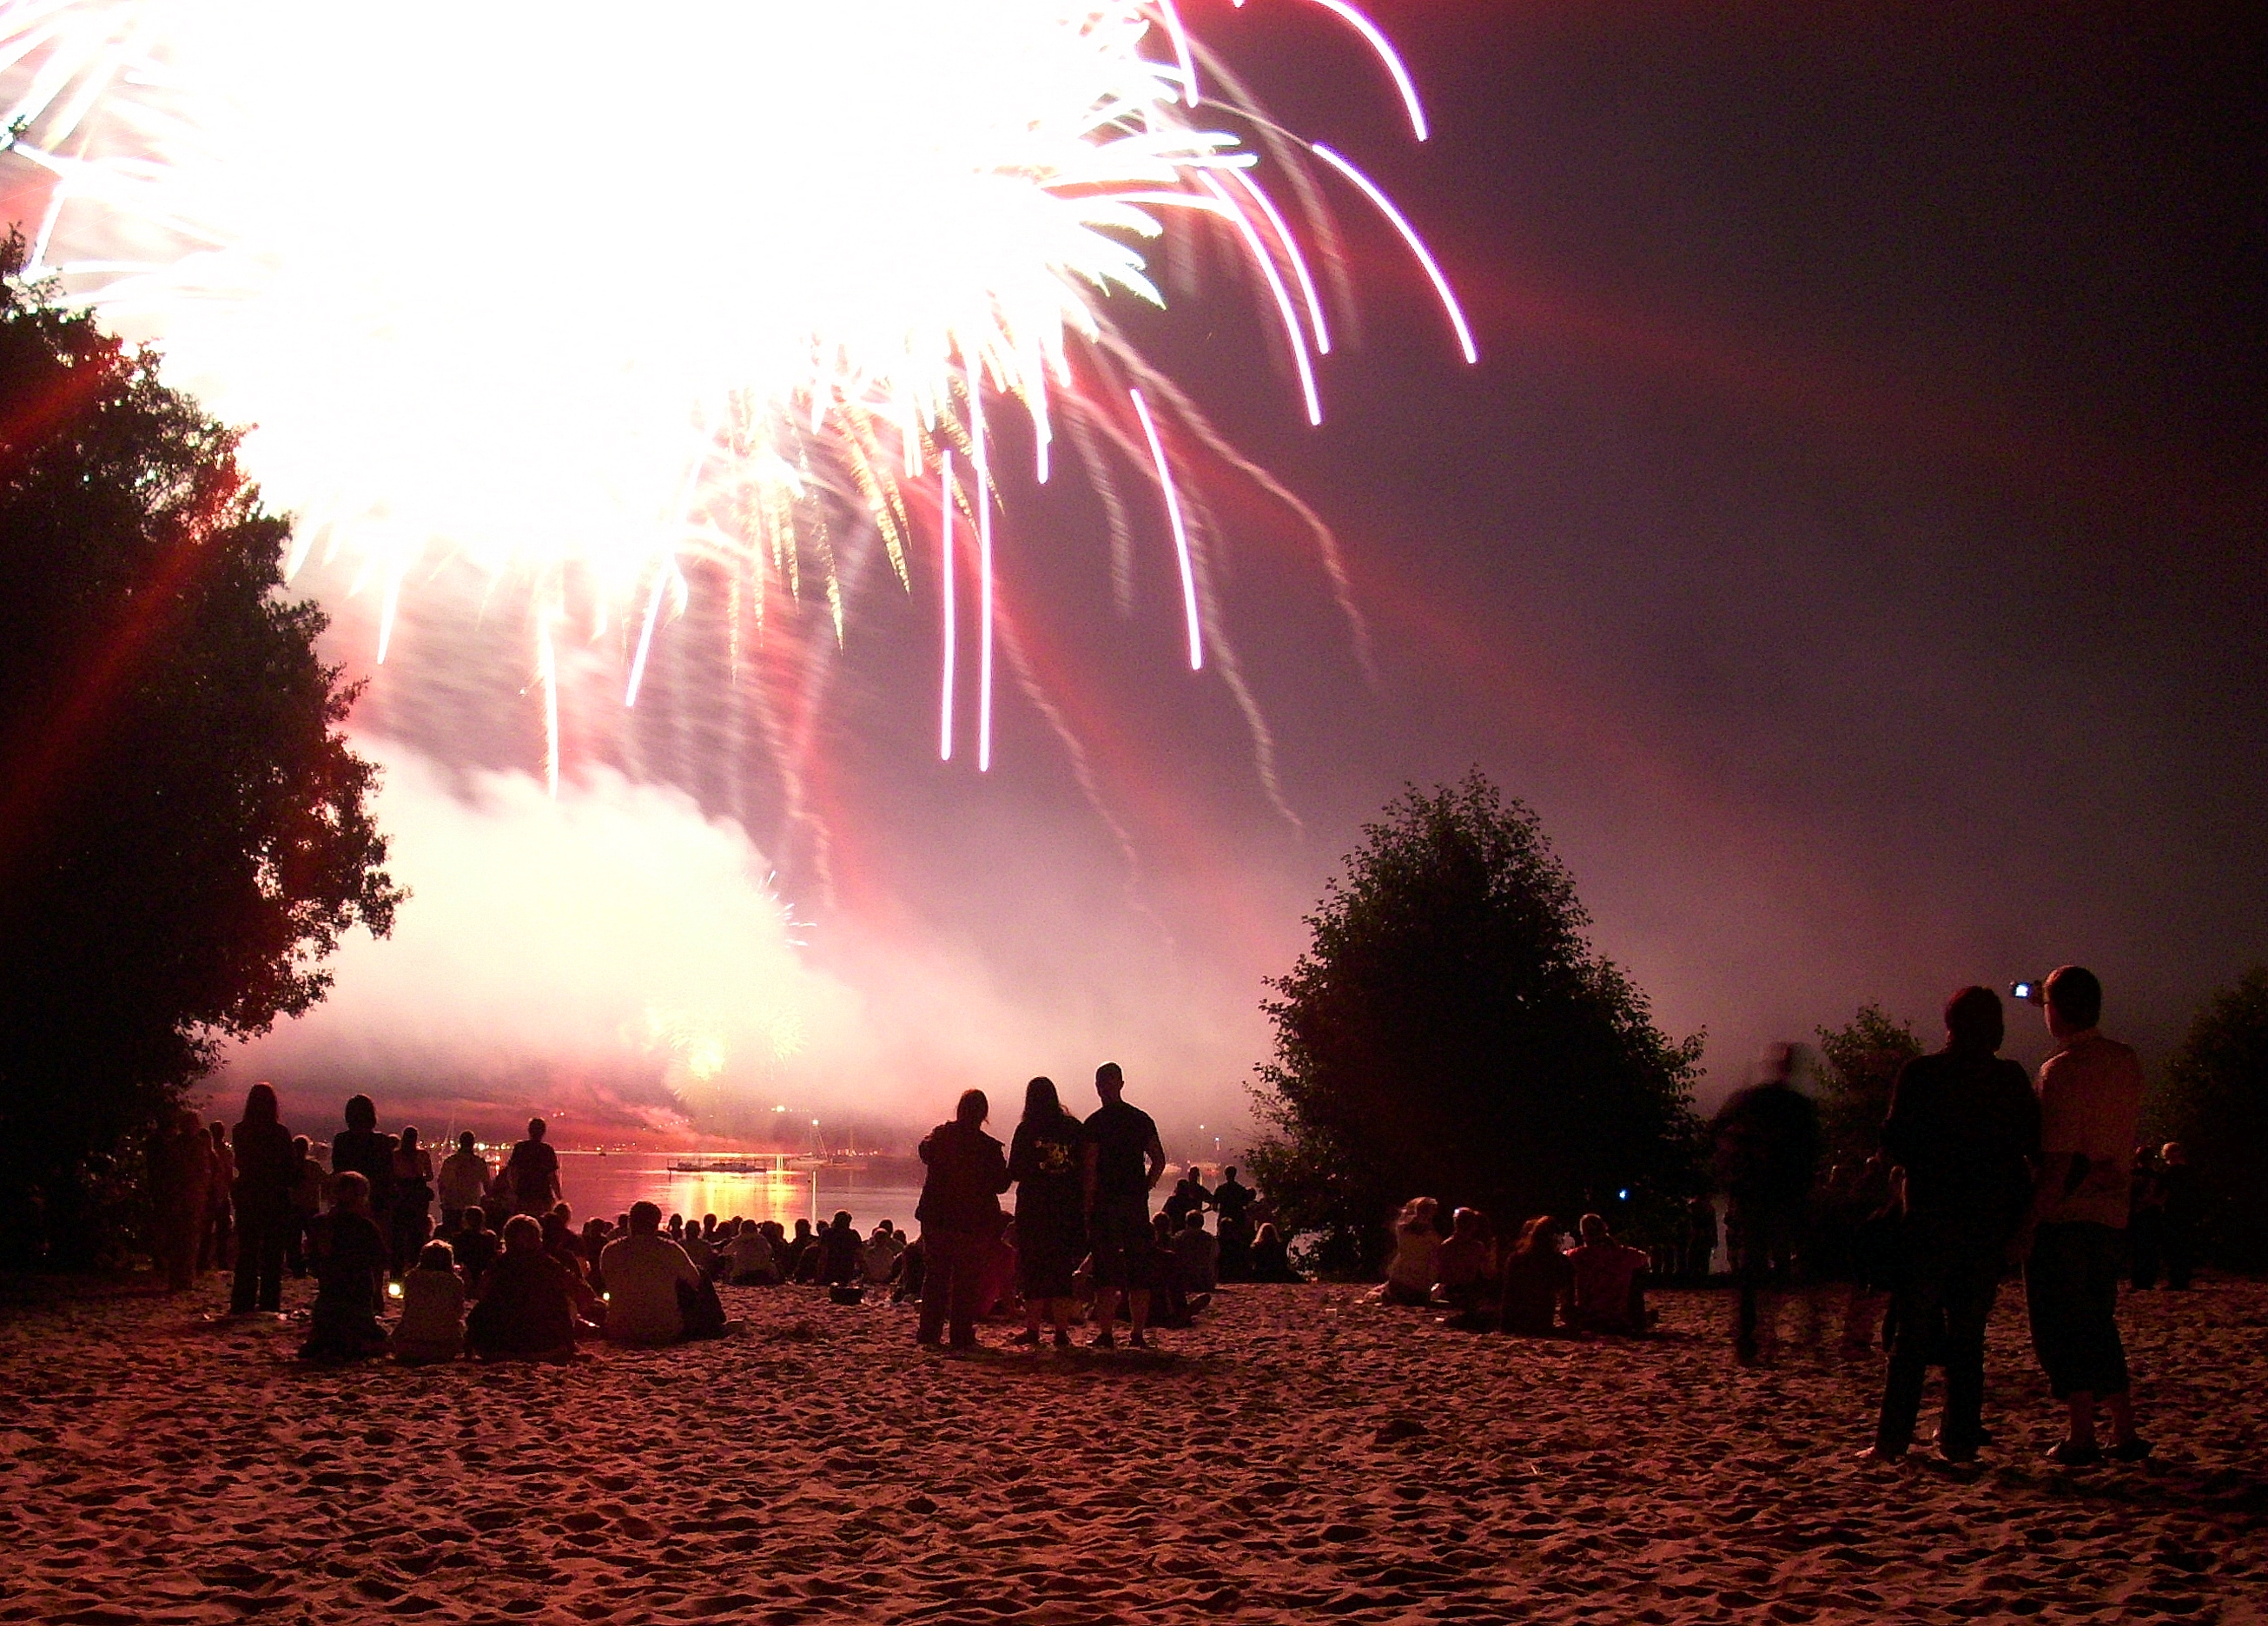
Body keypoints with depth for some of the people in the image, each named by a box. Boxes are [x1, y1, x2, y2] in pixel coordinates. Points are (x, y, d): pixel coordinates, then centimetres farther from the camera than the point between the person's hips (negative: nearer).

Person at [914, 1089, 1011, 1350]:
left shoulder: (940, 1136, -4)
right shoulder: (990, 1147, -13)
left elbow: (925, 1152, 18)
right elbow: (1001, 1184, -6)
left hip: (937, 1218, 3)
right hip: (975, 1221, -3)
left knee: (936, 1274, 13)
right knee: (967, 1279, 6)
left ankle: (929, 1333, 10)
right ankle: (962, 1335, 3)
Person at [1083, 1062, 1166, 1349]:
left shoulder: (1096, 1123, -6)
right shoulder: (1142, 1119, 9)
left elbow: (1089, 1168, -11)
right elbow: (1159, 1160, 8)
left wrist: (1086, 1207, -7)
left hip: (1106, 1202, -4)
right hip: (1137, 1202, 4)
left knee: (1106, 1270, -3)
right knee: (1139, 1270, 7)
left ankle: (1105, 1333, -6)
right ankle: (1138, 1333, 8)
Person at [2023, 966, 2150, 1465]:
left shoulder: (2062, 1068, -14)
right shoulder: (2128, 1063, 9)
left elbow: (2059, 1156, -18)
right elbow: (2121, 1140, 12)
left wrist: (2032, 1218, -15)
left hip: (2064, 1215, -7)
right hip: (2111, 1213, 7)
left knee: (2061, 1326, 0)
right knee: (2098, 1325, 16)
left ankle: (2080, 1435, -2)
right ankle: (2125, 1432, 15)